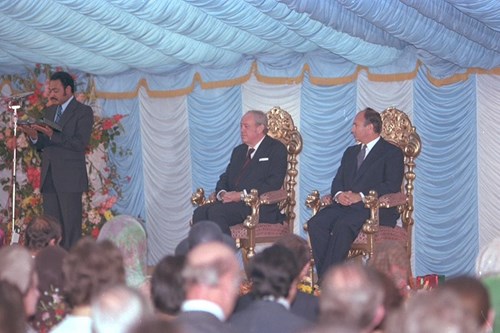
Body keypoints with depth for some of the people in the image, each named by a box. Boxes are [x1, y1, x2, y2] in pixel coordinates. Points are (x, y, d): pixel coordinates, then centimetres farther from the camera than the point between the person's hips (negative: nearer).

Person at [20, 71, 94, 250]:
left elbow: (80, 143, -14)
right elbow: (42, 146, 16)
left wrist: (52, 135, -23)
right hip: (49, 178, 7)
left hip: (69, 178, -7)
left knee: (71, 227, -8)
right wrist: (34, 136, -6)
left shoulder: (83, 111, -2)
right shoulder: (48, 112, 19)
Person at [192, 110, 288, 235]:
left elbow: (274, 183, -10)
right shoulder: (239, 151, 26)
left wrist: (242, 195, -16)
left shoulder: (276, 149, 2)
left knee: (216, 211, -30)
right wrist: (222, 193, -3)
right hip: (232, 202, 7)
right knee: (200, 213, -21)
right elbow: (225, 177, 22)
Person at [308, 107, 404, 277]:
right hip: (344, 205, 7)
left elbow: (392, 185, -9)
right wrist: (338, 194, -6)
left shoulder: (392, 153, 4)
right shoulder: (351, 152, 27)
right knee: (316, 223, -23)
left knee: (343, 225, -35)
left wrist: (361, 196, -19)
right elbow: (338, 180, 19)